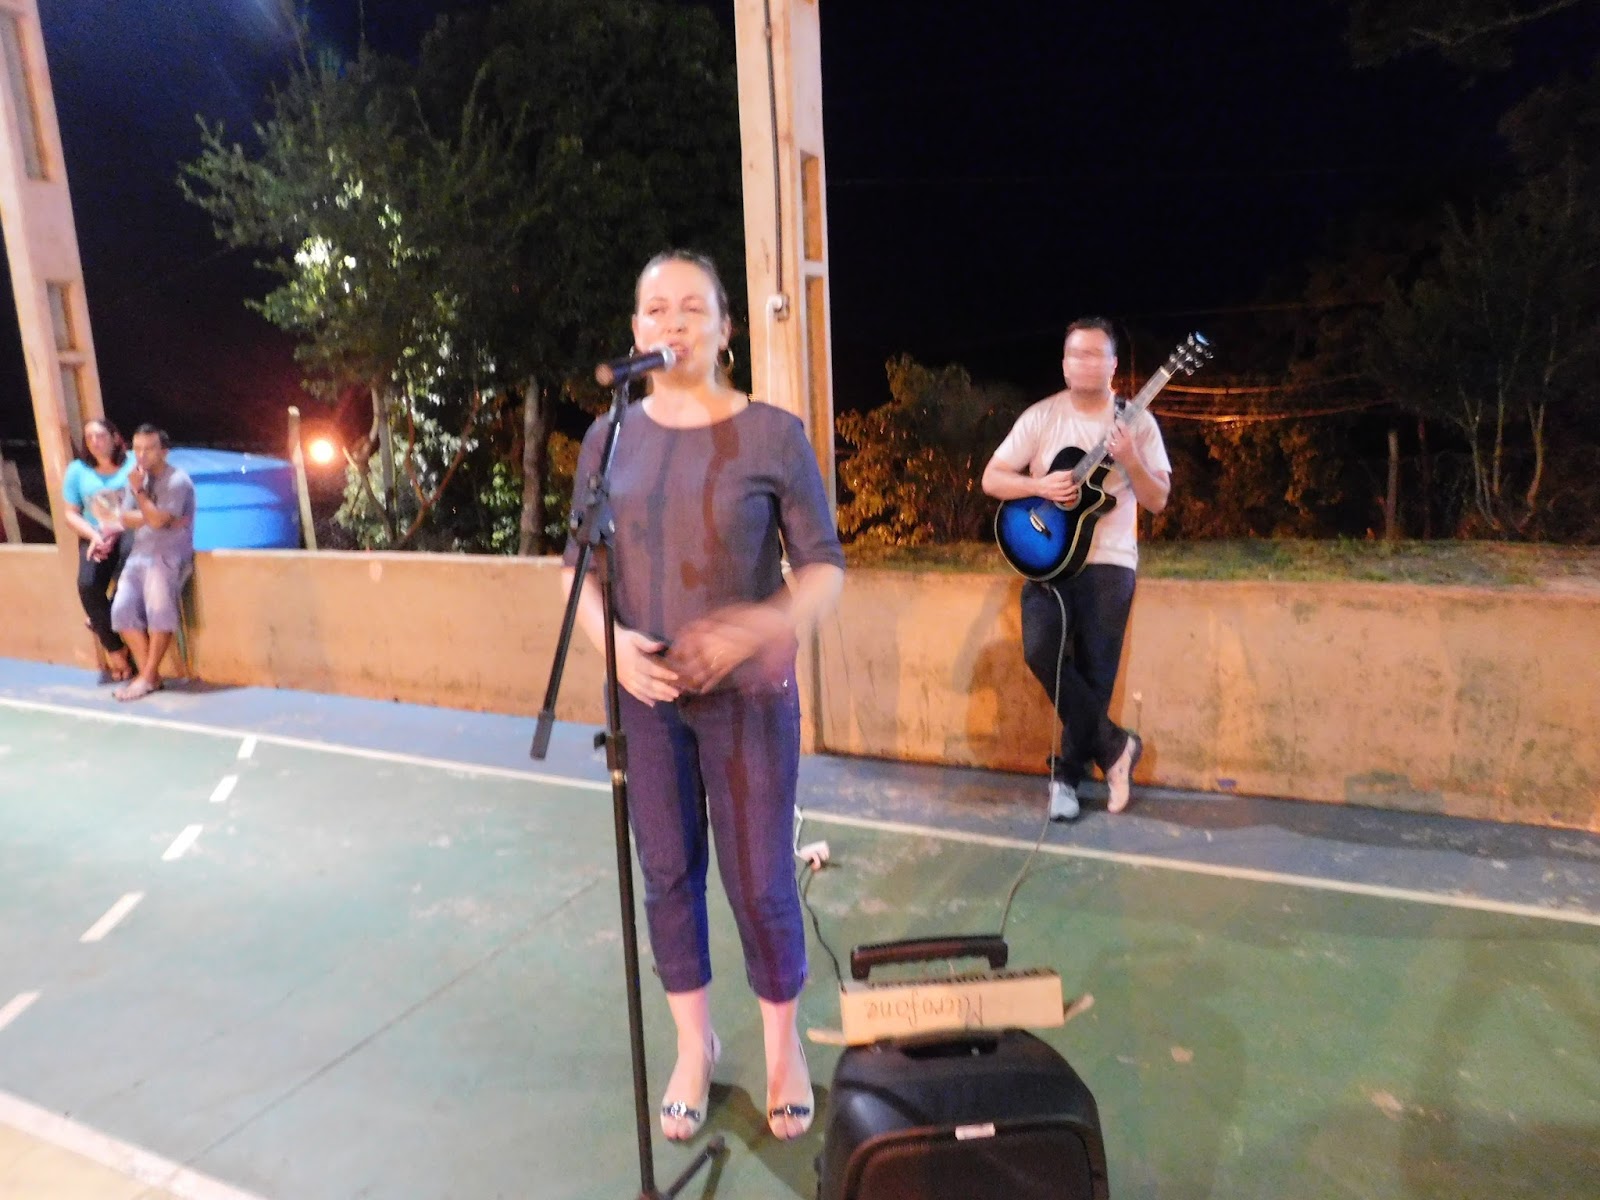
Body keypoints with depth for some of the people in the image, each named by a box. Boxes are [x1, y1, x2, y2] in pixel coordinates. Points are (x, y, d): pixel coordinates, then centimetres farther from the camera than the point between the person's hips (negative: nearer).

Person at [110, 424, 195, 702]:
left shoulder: (177, 481, -8)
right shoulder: (137, 477, 14)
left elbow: (157, 520, -16)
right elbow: (126, 518, 7)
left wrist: (139, 491, -14)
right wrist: (153, 518, -8)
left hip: (169, 556, -7)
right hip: (139, 554, 7)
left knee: (159, 608, -25)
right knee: (123, 609, -10)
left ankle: (148, 677, -14)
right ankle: (148, 674, -5)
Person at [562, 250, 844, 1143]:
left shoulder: (771, 434, -8)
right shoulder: (609, 438, 2)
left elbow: (825, 568, -7)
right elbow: (580, 565, 6)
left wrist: (755, 628, -24)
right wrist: (610, 637, -13)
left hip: (748, 696, -3)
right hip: (646, 695, 3)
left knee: (760, 881, 6)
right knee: (668, 873, 14)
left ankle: (785, 1046, 34)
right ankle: (696, 1045, 38)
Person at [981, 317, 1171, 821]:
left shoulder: (1136, 421, 2)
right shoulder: (1040, 416, 2)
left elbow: (1158, 500, 0)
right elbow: (992, 479, 1)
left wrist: (1130, 459, -17)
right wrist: (1040, 486, -15)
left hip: (1108, 559, 0)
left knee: (1095, 673, -2)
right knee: (1040, 650, -20)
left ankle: (1067, 771, 17)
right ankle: (1113, 745, 0)